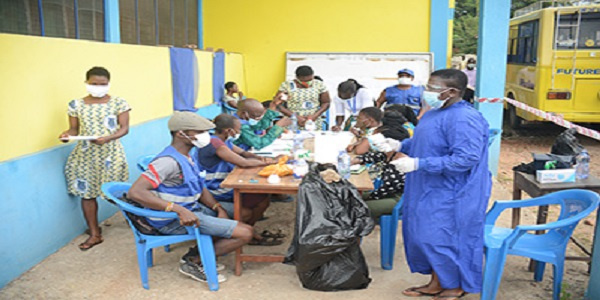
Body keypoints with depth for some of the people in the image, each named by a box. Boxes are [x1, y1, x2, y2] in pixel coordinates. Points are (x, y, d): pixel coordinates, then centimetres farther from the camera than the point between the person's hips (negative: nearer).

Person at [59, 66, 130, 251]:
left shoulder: (119, 103, -3)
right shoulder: (76, 105, 4)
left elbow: (124, 128, -7)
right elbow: (75, 128, 8)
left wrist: (107, 138, -24)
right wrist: (68, 134, -15)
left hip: (111, 154, -3)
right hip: (85, 155, 3)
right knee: (87, 193, 4)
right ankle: (94, 234, 16)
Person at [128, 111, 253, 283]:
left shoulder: (185, 156, 7)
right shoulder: (169, 161, -23)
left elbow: (199, 188, 15)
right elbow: (135, 192, -32)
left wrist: (218, 209, -1)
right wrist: (179, 209, -36)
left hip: (191, 209, 10)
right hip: (174, 220, -10)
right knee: (245, 233, -13)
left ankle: (194, 253, 13)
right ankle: (194, 262, 1)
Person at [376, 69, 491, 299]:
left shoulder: (463, 119, -23)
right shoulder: (435, 113, 9)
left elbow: (465, 159, -29)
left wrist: (418, 164, -30)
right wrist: (400, 145, 5)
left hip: (451, 196, -10)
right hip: (430, 191, 10)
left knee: (444, 239, 1)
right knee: (429, 236, 16)